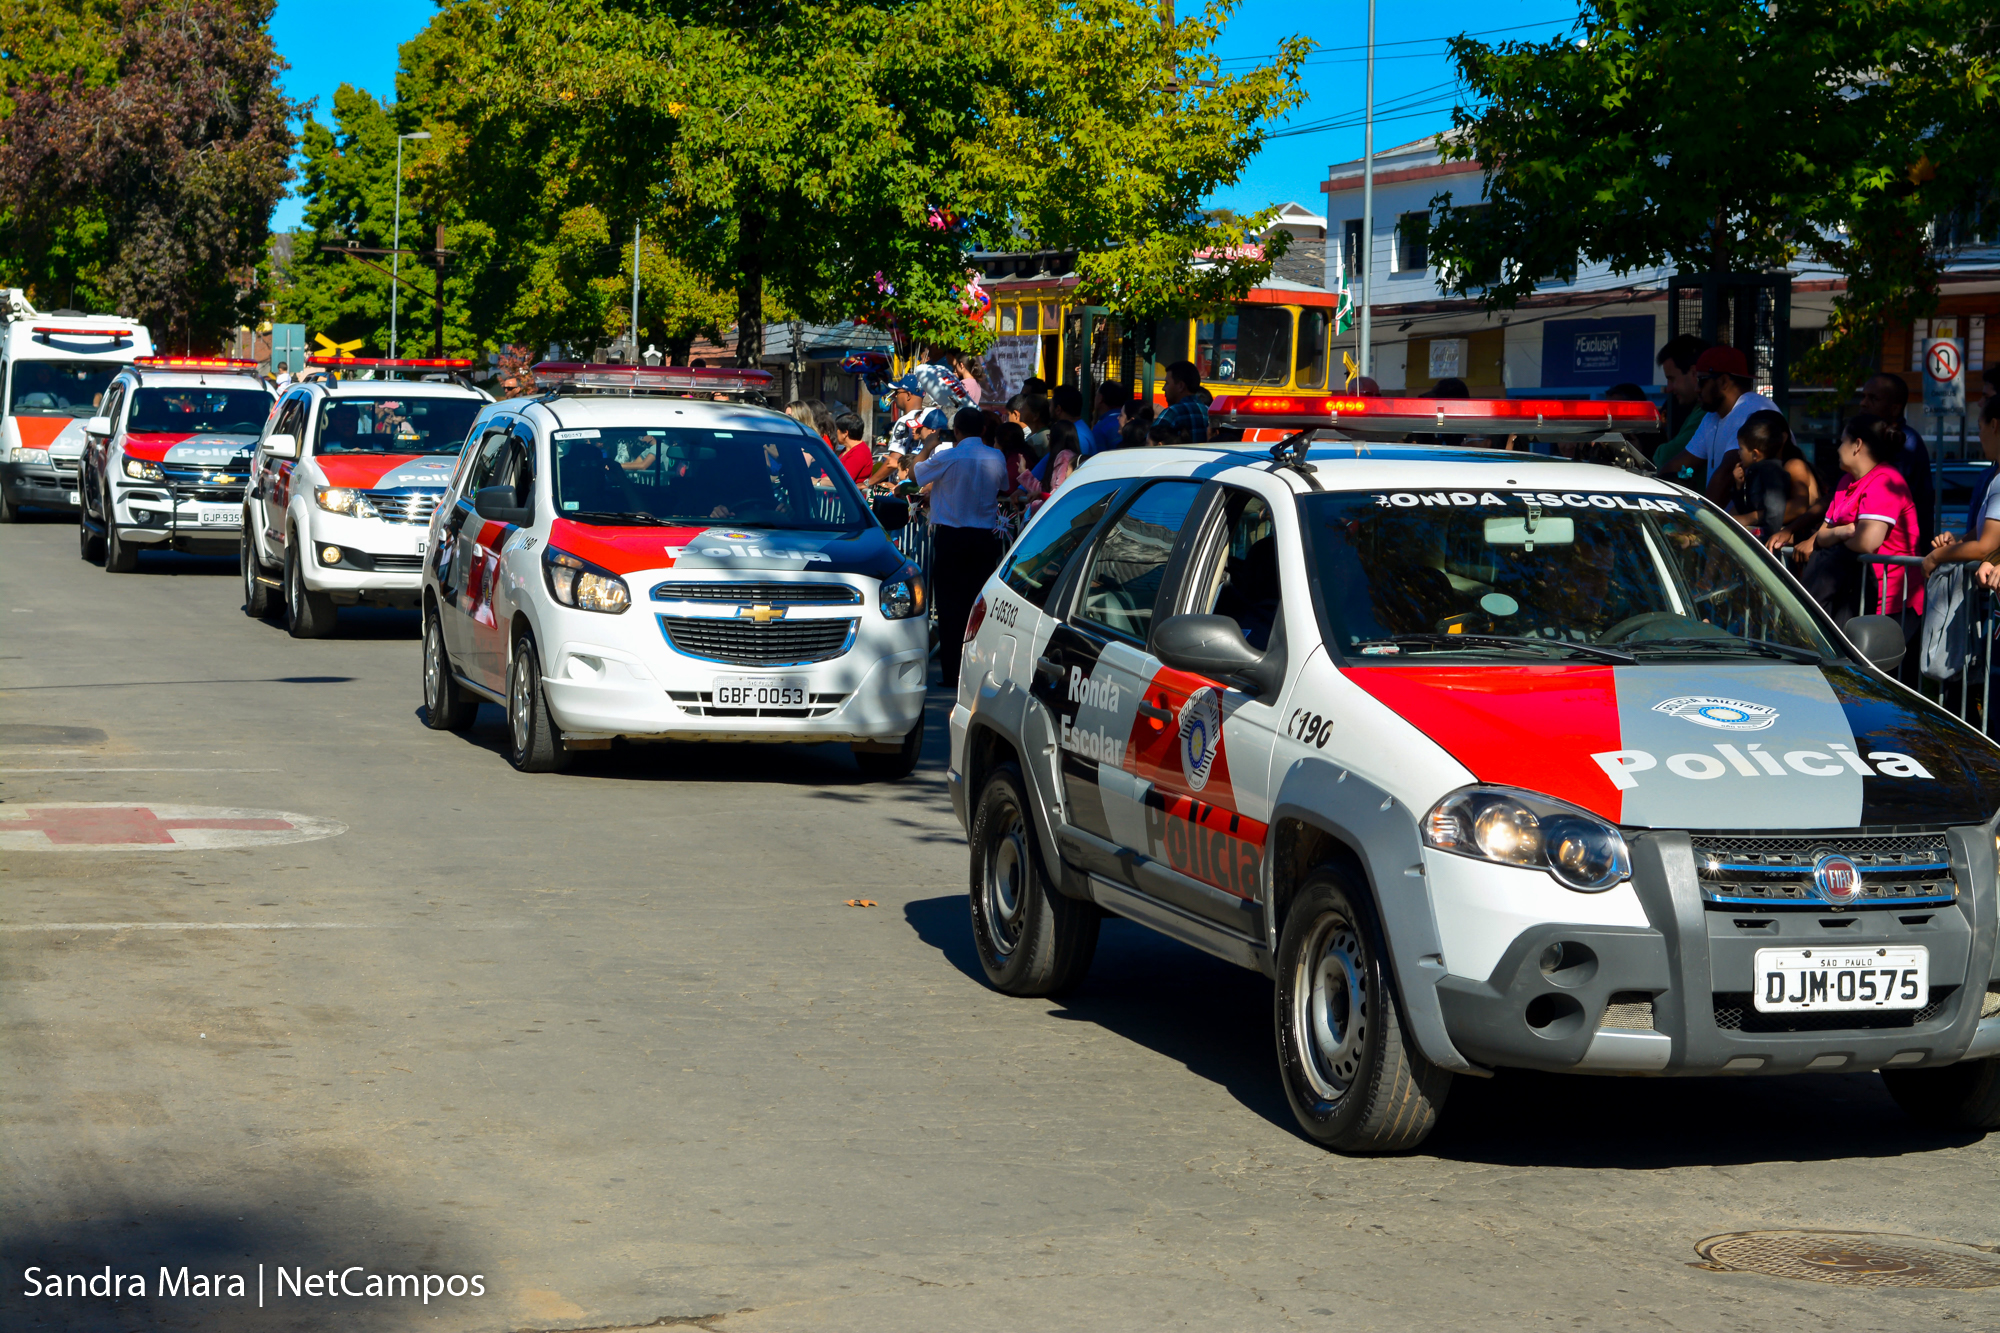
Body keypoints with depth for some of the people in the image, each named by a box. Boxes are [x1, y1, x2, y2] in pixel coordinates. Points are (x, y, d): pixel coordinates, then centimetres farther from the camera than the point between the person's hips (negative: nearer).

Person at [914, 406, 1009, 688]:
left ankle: (952, 673, 2)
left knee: (950, 605, 3)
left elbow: (915, 473, 2)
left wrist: (928, 448, 17)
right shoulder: (997, 457, 0)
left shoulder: (947, 457, -13)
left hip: (950, 538, -3)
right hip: (985, 536, 3)